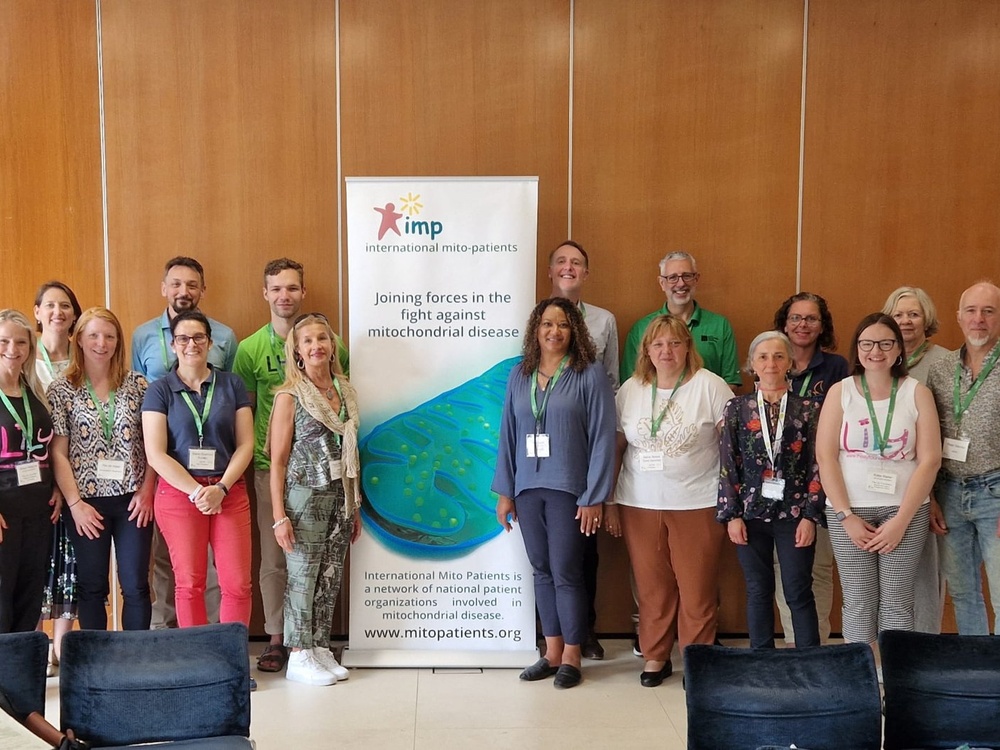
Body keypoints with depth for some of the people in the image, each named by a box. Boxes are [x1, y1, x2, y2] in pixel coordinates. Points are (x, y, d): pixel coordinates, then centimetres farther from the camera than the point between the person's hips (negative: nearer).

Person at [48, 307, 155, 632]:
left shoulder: (137, 384, 4)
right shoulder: (61, 390, 0)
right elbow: (58, 453, -3)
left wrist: (146, 491, -4)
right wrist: (75, 503, -10)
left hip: (133, 499, 1)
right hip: (86, 500, -1)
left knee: (136, 585, 3)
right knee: (92, 586, 8)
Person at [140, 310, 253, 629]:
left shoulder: (232, 385, 8)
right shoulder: (159, 390, 3)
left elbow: (245, 444, 3)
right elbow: (156, 455, -4)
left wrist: (221, 488, -10)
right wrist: (197, 492, -13)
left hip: (230, 492, 1)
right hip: (178, 492, -1)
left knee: (238, 584, -3)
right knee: (190, 584, 1)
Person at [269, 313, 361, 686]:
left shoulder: (344, 391, 9)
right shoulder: (290, 396, -6)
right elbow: (278, 460, -7)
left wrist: (355, 506, 13)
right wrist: (279, 516, -12)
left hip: (340, 497, 5)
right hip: (305, 497, -5)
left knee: (330, 578, 9)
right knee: (303, 577, 2)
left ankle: (321, 648, 20)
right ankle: (299, 657, 12)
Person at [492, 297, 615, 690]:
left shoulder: (589, 374, -5)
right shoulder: (519, 375, 8)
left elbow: (602, 437, -7)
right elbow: (508, 434, 10)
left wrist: (594, 497, -10)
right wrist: (504, 491, 7)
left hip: (569, 490, -4)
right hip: (528, 488, 4)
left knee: (566, 573, 1)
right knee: (541, 571, 11)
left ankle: (571, 657, 16)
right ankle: (552, 652, 23)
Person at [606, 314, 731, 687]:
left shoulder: (709, 386, -3)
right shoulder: (630, 389, 6)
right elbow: (616, 449, 11)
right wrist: (610, 502, 9)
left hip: (697, 504, -2)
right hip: (640, 505, 3)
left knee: (697, 589, 2)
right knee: (651, 587, 9)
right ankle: (655, 656, 25)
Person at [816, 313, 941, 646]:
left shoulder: (917, 393, 3)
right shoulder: (840, 392, 3)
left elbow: (930, 460, -2)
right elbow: (825, 457, -1)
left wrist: (901, 520, -8)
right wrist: (847, 516, -8)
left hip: (905, 510, 0)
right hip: (849, 510, 0)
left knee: (896, 602, 1)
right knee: (858, 602, 2)